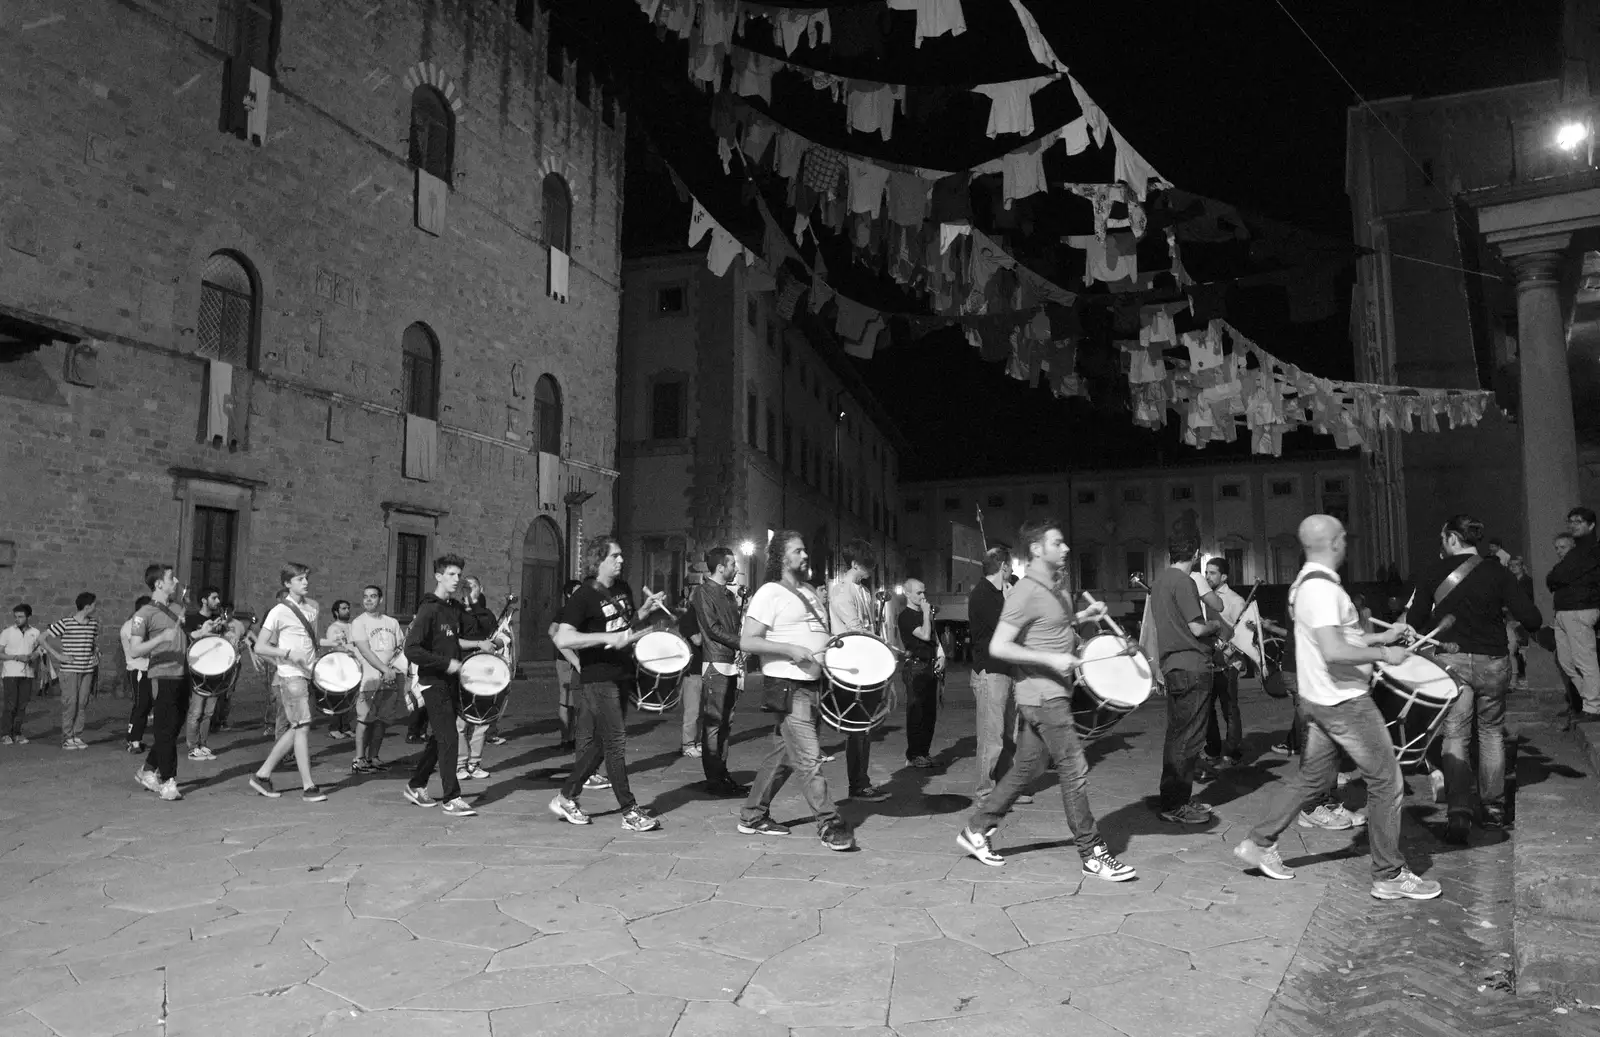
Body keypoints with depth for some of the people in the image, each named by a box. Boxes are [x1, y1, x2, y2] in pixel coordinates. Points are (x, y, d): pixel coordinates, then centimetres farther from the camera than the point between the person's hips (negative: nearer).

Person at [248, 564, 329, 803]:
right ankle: (308, 786, -5)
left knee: (294, 729, 11)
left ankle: (262, 775, 24)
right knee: (302, 727, -8)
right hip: (290, 677, -7)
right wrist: (289, 654, -21)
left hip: (307, 675, 7)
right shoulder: (279, 612, -9)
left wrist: (316, 660, 9)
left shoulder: (312, 607, 11)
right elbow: (259, 647, -10)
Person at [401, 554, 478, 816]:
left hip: (451, 682, 8)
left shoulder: (457, 609, 10)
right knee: (448, 739, -8)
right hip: (434, 683, -8)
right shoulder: (429, 609, -13)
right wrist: (446, 663, -21)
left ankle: (415, 787, 30)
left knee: (438, 738, 15)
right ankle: (452, 799, -3)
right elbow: (412, 650, -20)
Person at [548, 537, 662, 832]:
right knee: (616, 742, -6)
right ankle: (630, 812, 1)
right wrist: (608, 638, -27)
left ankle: (566, 798, 27)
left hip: (621, 675, 8)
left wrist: (645, 610, 7)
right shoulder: (584, 596, -13)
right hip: (597, 679, -8)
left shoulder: (623, 589, 11)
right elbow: (562, 638, -23)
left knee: (595, 743, 13)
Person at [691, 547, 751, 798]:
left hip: (732, 664, 9)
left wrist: (741, 647, 3)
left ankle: (722, 775, 18)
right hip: (715, 665, -9)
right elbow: (713, 629, -12)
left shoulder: (729, 595, 19)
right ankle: (714, 780, 0)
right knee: (713, 723, -5)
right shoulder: (703, 592, -6)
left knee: (725, 722, 11)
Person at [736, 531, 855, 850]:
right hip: (788, 685, -8)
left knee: (783, 755, 13)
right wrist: (790, 649, -21)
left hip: (813, 683, 8)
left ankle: (753, 817, 24)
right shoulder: (769, 593, -8)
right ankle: (829, 824, -2)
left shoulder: (810, 591, 17)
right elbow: (748, 642, -13)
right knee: (809, 758, -8)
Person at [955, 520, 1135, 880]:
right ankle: (1093, 855, 7)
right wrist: (1050, 660, -22)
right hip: (1043, 694, -10)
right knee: (1074, 770, -4)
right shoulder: (1025, 593, -17)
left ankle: (976, 829, 23)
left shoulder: (1058, 584, 12)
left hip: (1054, 691, 10)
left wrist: (1083, 616, 12)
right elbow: (998, 647, -20)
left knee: (1026, 767, 14)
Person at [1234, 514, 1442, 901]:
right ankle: (1389, 876, 12)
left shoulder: (1306, 582, 11)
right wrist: (1384, 654, -17)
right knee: (1386, 781, 2)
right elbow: (1333, 652, -29)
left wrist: (1380, 636, 16)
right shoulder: (1322, 586, -21)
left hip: (1319, 699, 10)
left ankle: (1259, 843, 22)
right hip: (1344, 701, -10)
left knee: (1312, 777, 17)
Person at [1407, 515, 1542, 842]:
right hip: (1492, 662, 2)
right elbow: (1533, 619, -7)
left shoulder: (1432, 573, -5)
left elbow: (1415, 622, 1)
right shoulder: (1497, 572, -3)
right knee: (1492, 731, 18)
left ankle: (1459, 811, -12)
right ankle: (1493, 807, 23)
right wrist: (1504, 610, 11)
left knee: (1455, 735, 1)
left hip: (1451, 659, -2)